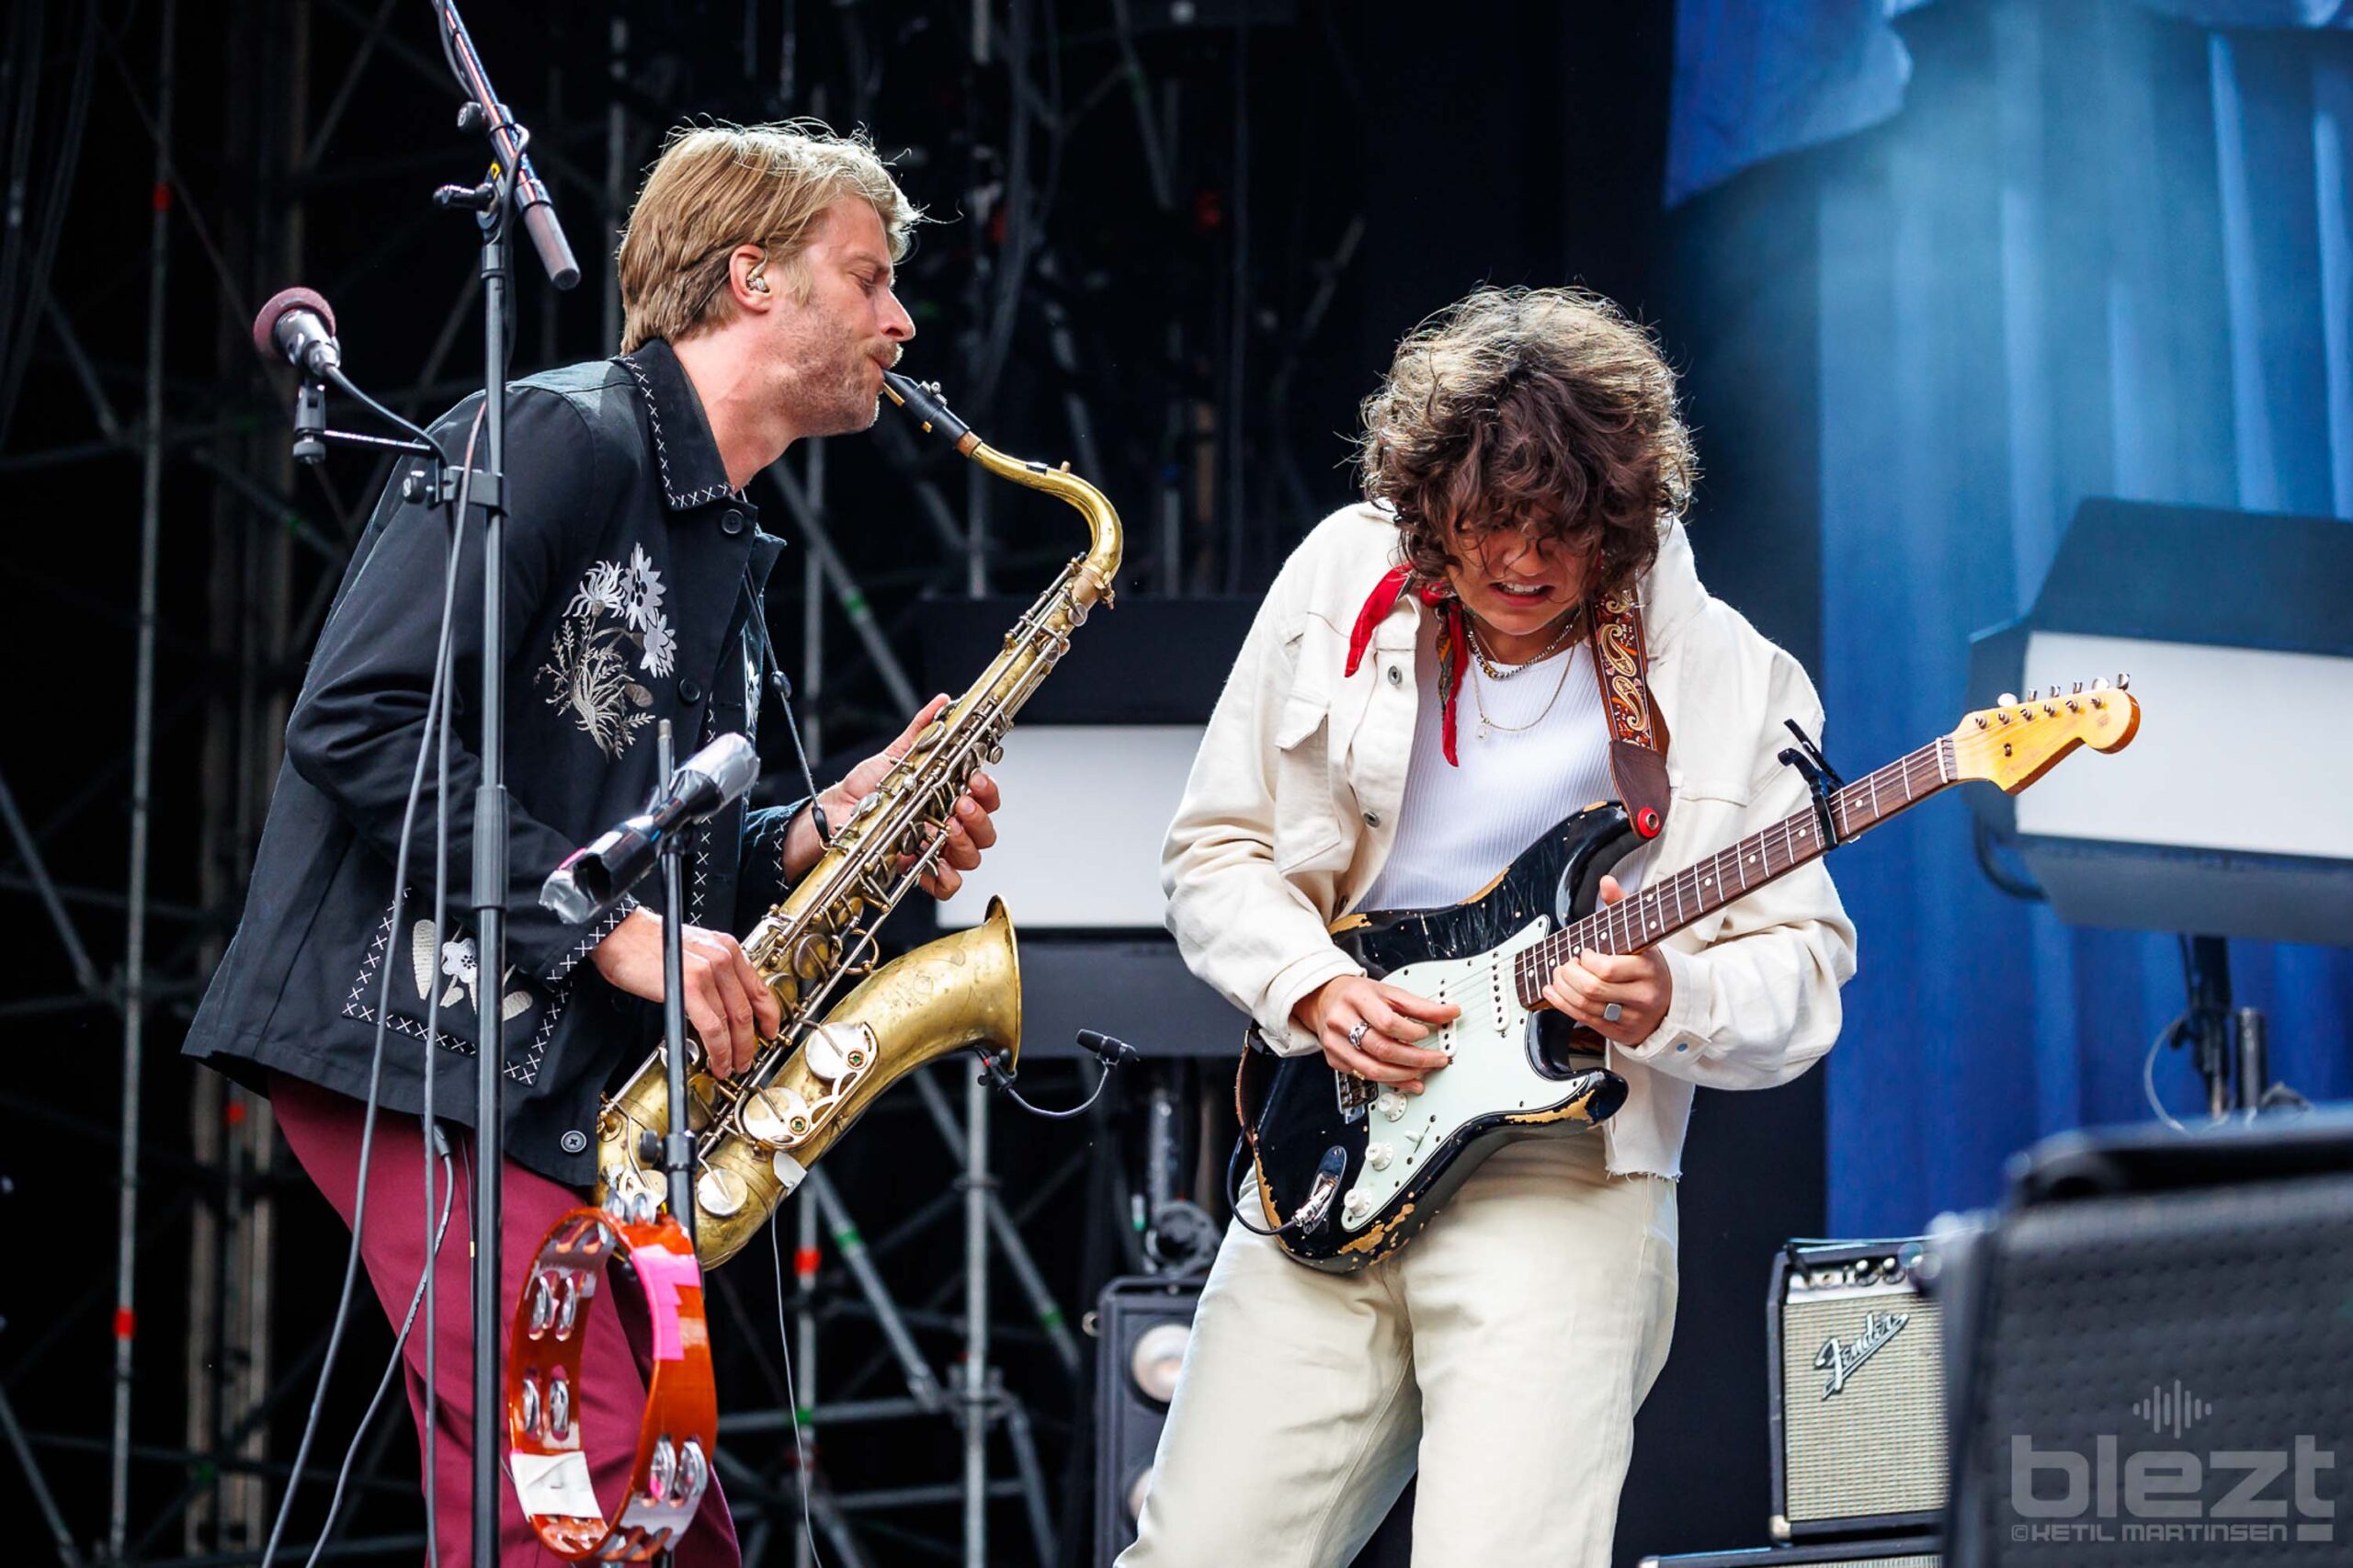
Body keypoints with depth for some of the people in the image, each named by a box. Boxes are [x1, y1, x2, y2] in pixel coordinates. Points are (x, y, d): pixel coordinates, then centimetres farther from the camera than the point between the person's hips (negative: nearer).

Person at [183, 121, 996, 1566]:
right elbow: (358, 723, -16)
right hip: (417, 1039, -9)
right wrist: (610, 923, -16)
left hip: (580, 1098, 9)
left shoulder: (728, 553, 23)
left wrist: (827, 828, 6)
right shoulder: (556, 442, -6)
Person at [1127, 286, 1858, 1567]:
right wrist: (1308, 985, -8)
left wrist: (1672, 1004, -20)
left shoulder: (1725, 679, -2)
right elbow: (1214, 849, 10)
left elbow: (1801, 969, 1)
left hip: (1567, 1183, -3)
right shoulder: (1344, 580, 4)